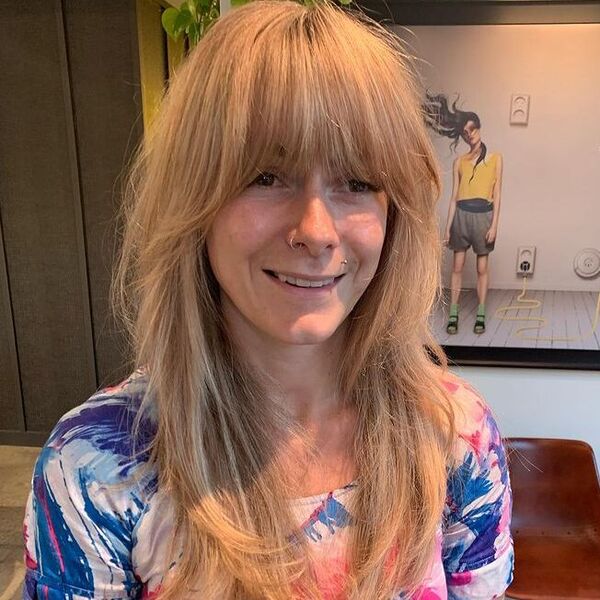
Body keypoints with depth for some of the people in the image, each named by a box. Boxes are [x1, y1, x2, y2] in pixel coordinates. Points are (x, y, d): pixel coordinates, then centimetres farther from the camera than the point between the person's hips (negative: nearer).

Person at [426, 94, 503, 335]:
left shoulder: (495, 158, 3)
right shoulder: (459, 162, 8)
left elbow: (496, 194, 0)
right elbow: (454, 197, 8)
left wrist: (494, 225, -8)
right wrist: (448, 227, 3)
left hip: (483, 215, -2)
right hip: (462, 215, 2)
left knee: (482, 268, 5)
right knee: (457, 267, 4)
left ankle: (480, 315, 13)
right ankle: (453, 315, 10)